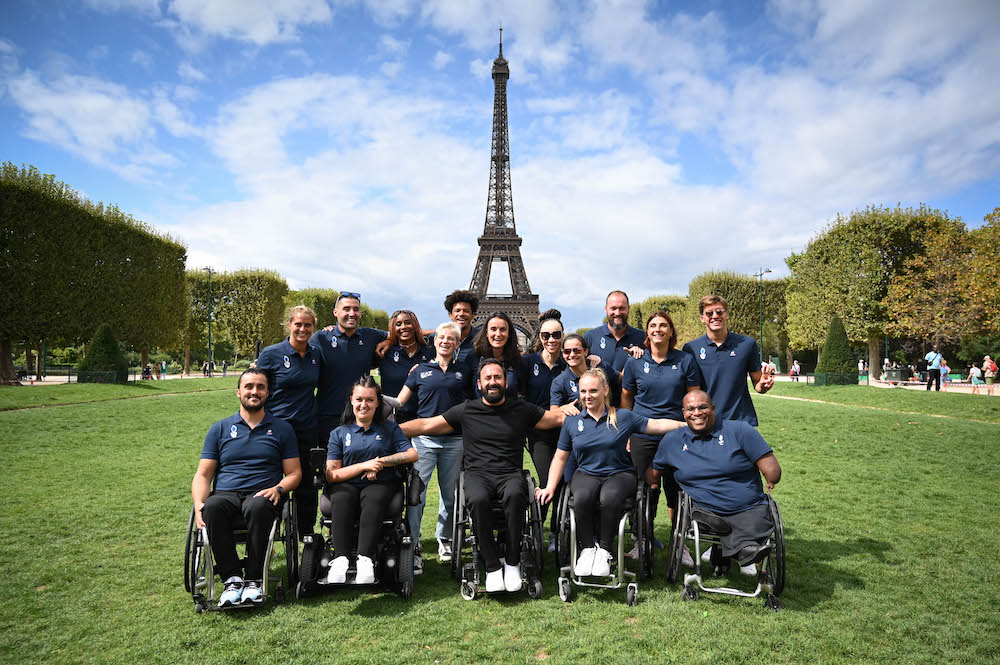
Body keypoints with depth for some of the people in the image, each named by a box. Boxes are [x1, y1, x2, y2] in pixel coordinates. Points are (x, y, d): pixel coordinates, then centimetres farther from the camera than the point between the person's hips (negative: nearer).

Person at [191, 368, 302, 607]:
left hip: (261, 495, -1)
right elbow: (203, 474, 11)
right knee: (213, 507, -34)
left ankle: (254, 579, -24)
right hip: (225, 494, 2)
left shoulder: (282, 429, 15)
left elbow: (294, 473, 11)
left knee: (258, 507, -37)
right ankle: (232, 579, -27)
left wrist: (278, 489, -11)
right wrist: (199, 504, -8)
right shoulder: (219, 429, 17)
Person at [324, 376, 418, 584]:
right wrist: (364, 466, -6)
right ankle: (340, 559, -43)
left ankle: (365, 559, -47)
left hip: (380, 484, -1)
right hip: (346, 484, 1)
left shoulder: (390, 429, 16)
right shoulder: (339, 433, 15)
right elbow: (331, 474, 6)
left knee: (373, 500, -36)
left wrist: (380, 462, -5)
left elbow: (413, 454, 2)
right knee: (341, 499, -34)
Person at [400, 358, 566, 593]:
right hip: (478, 474, 0)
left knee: (514, 495, -35)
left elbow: (558, 418, 18)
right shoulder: (466, 411, 11)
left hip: (510, 474, 0)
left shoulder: (522, 409, 13)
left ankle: (512, 563, -19)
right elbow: (425, 425, 11)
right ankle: (492, 567, -18)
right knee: (478, 500, -34)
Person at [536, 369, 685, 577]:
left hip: (619, 473, -1)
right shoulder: (572, 422, 7)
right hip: (586, 473, 1)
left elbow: (657, 425, 7)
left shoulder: (623, 417, 3)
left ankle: (604, 550, -14)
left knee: (610, 497, -36)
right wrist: (550, 487, 4)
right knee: (582, 497, -34)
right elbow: (560, 458, 12)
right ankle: (587, 549, -12)